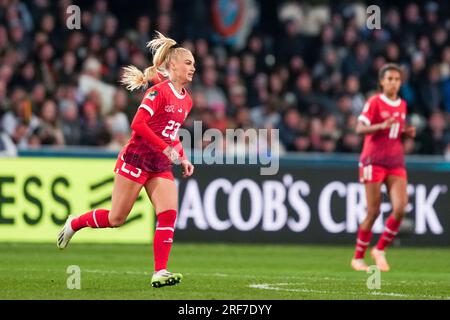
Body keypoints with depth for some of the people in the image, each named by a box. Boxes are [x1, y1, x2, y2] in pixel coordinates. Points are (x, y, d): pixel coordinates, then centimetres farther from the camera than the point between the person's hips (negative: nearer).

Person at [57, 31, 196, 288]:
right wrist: (166, 148, -23)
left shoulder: (186, 100, 11)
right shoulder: (159, 92, -15)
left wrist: (183, 158, 11)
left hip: (161, 166, 7)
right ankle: (74, 224, 26)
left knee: (169, 214, -11)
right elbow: (138, 124, -21)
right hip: (136, 159, -7)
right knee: (116, 218, 0)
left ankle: (160, 273, -12)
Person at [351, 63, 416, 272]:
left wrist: (407, 132, 3)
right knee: (373, 212, -4)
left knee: (400, 208, -11)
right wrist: (382, 125, -31)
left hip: (396, 163, 5)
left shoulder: (402, 105, 13)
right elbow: (360, 129, -15)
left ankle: (379, 250, 6)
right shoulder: (374, 102, -5)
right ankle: (358, 258, 11)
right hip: (374, 161, -5)